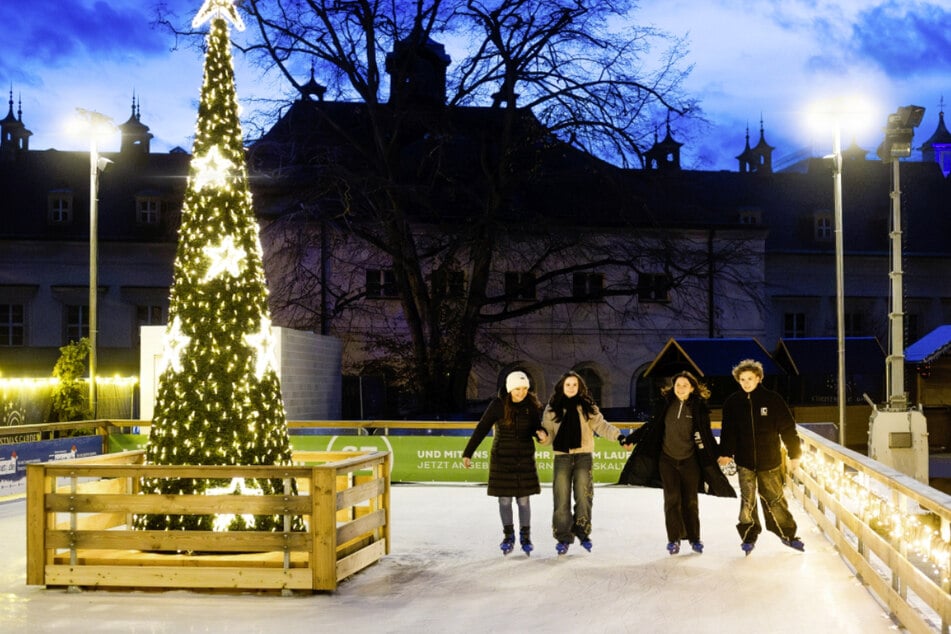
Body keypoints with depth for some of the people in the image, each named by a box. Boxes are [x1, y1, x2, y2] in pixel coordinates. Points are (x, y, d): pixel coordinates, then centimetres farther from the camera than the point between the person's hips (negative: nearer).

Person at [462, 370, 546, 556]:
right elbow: (481, 429, -7)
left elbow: (536, 427, 6)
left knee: (524, 499, 3)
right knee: (504, 499, 5)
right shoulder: (498, 404, -11)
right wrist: (468, 453, -8)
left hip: (525, 457, 1)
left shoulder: (532, 405, -5)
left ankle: (525, 536, 17)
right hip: (502, 457, -1)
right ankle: (508, 536, 18)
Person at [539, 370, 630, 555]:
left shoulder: (587, 406, 6)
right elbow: (548, 431, 7)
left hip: (583, 455, 0)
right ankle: (563, 537, 4)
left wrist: (618, 435, -12)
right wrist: (544, 436, -16)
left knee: (583, 495, -3)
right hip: (562, 457, 0)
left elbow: (601, 425, 1)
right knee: (561, 498, -3)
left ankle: (582, 532, 12)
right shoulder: (553, 408, 7)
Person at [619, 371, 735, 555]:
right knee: (672, 499, -1)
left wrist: (718, 454, -7)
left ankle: (694, 538, 19)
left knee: (690, 500, 6)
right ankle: (673, 539, 7)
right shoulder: (665, 404, -2)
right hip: (667, 459, 1)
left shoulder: (698, 407, -4)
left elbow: (706, 435, 0)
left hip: (690, 460, 0)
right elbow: (651, 425, 8)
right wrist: (633, 439, 7)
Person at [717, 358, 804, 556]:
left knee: (775, 499, 7)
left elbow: (788, 428, -1)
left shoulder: (772, 400, -5)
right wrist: (726, 454, -9)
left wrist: (794, 454, 0)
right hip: (744, 461, 1)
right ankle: (749, 537, 19)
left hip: (770, 460, -1)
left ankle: (788, 534, 23)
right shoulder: (732, 402, 0)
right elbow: (728, 430, 1)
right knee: (747, 501, 4)